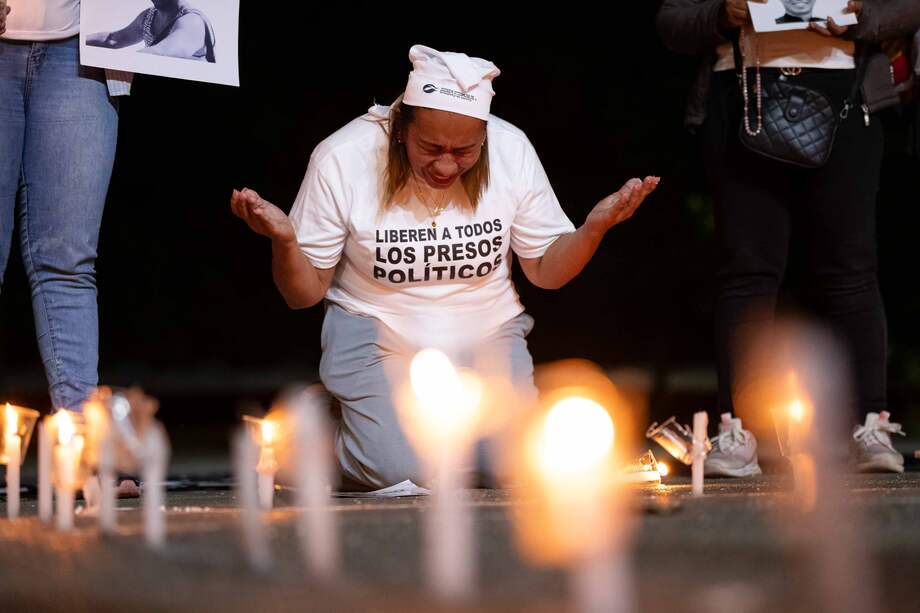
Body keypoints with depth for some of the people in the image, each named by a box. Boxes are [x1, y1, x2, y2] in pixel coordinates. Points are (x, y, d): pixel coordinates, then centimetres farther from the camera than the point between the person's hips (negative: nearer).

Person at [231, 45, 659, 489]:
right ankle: (342, 430, 11)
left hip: (487, 335, 3)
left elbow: (546, 272, 3)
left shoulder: (512, 152, -8)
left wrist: (596, 225, -16)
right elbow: (305, 294, -7)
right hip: (377, 333, -2)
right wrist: (283, 240, -29)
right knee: (400, 471, -26)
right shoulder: (341, 160, -15)